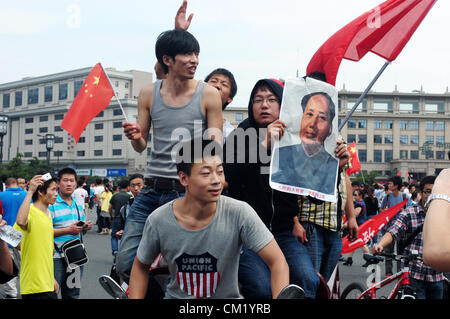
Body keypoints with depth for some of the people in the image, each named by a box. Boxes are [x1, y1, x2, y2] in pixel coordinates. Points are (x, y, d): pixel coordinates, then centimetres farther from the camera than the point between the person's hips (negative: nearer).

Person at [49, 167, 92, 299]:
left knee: (73, 294, 14)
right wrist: (68, 230, -21)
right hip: (56, 257, -6)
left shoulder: (80, 204, 14)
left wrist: (86, 227, 1)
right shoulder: (51, 204, -8)